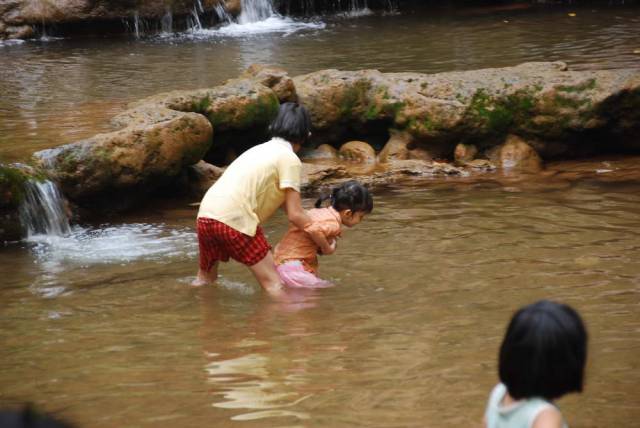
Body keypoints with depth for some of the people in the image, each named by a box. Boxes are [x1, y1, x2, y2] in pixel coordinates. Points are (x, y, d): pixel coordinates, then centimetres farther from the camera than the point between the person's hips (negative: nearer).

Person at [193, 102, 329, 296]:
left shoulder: (261, 149, 26)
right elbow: (295, 215, -2)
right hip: (235, 219, -8)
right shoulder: (289, 158, 1)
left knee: (204, 278, 27)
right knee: (273, 284, -5)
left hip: (205, 214, 8)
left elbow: (283, 201, 29)